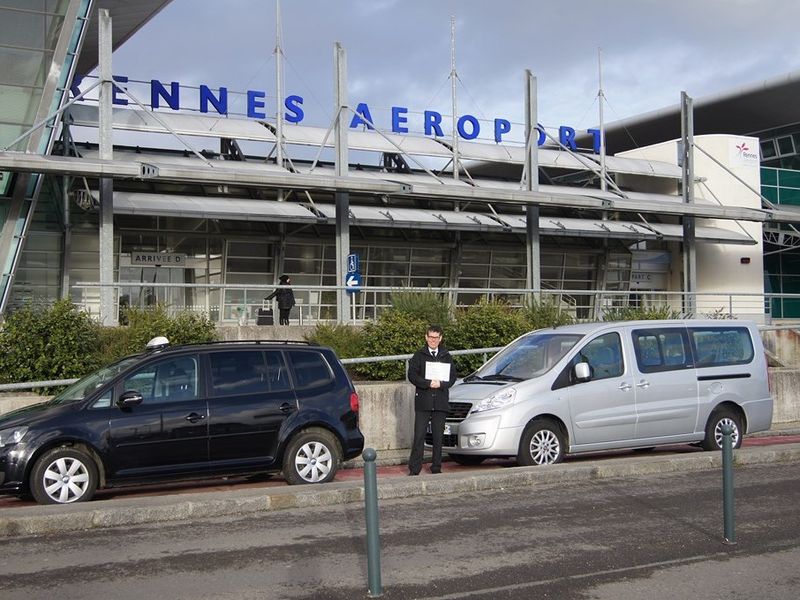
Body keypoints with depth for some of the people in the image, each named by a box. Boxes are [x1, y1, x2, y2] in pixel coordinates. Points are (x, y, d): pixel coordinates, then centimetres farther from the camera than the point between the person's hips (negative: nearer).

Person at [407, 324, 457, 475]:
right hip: (423, 402, -2)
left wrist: (440, 384, -11)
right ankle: (414, 469, -1)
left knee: (438, 437, 6)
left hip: (441, 402, 2)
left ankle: (436, 468, 14)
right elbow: (412, 375, -3)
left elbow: (452, 377, 7)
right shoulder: (419, 355, 6)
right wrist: (429, 383, -15)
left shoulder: (446, 357, 12)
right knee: (419, 436, -5)